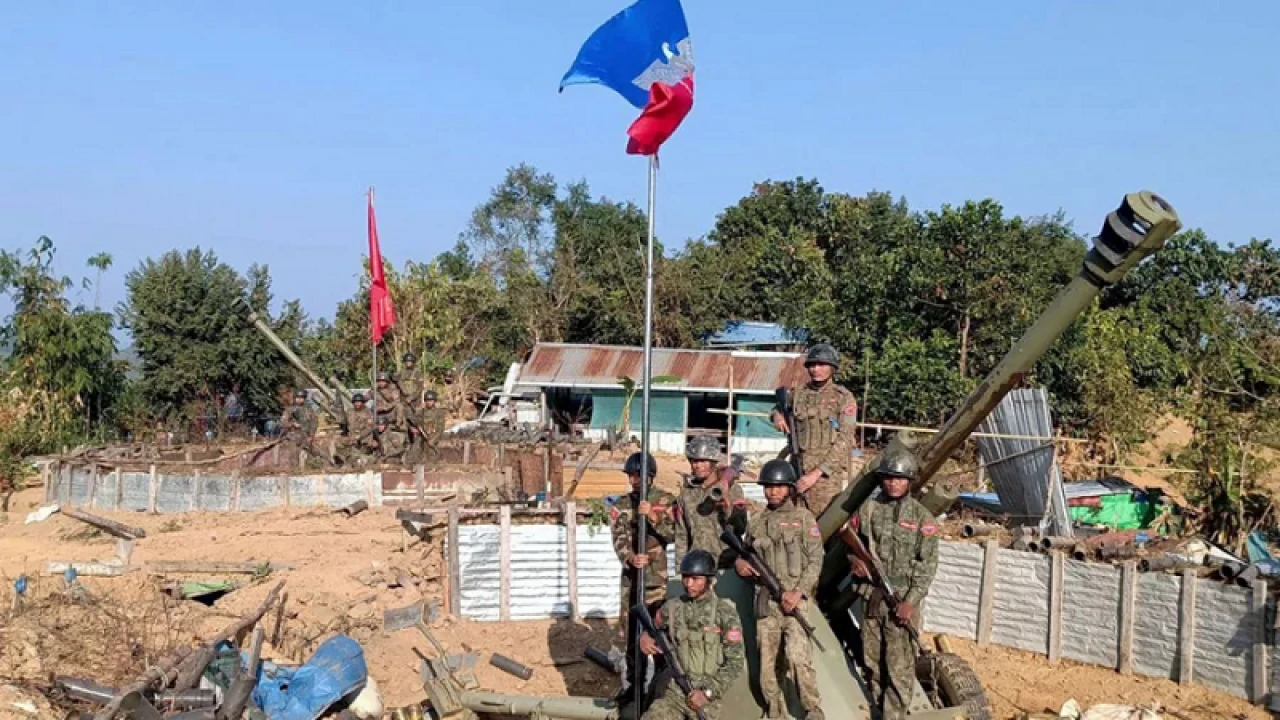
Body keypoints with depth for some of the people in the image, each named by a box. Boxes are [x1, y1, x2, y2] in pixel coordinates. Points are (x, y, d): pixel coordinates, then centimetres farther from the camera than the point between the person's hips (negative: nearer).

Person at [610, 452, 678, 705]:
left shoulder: (665, 501, 0)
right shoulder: (620, 505, 8)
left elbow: (671, 534, -11)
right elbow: (618, 540, -4)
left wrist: (652, 516, -25)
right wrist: (630, 558, -23)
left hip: (658, 575, -3)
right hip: (631, 575, 3)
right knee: (631, 631, 8)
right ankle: (633, 682, 17)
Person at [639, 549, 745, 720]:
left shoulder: (724, 613, -7)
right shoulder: (672, 607, 4)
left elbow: (736, 661, -8)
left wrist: (708, 692, -15)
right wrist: (645, 638, -1)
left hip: (709, 694, -3)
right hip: (675, 692, 3)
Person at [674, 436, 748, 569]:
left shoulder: (732, 489, -1)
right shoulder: (686, 494, 11)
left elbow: (741, 527, -11)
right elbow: (681, 535, 14)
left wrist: (728, 508, -27)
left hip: (727, 564, -3)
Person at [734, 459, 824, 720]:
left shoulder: (803, 517, 2)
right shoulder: (756, 522, 14)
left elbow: (815, 560, -3)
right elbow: (744, 552, 23)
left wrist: (798, 592, -14)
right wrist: (739, 563, -1)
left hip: (794, 597, -4)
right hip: (764, 599, 4)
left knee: (798, 656, -17)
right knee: (767, 661, 6)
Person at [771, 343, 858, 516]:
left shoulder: (844, 398, -2)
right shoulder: (798, 393, 11)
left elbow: (844, 441, -9)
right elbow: (780, 407, 32)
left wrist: (816, 473, -15)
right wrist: (777, 415, 6)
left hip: (827, 471, -4)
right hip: (798, 469, 4)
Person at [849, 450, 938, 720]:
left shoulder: (921, 517, -4)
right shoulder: (868, 508, 4)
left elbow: (927, 564, -6)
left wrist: (911, 601, -13)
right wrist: (854, 557, -7)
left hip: (902, 598, -4)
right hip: (869, 596, 4)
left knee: (899, 666, -3)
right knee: (872, 661, 14)